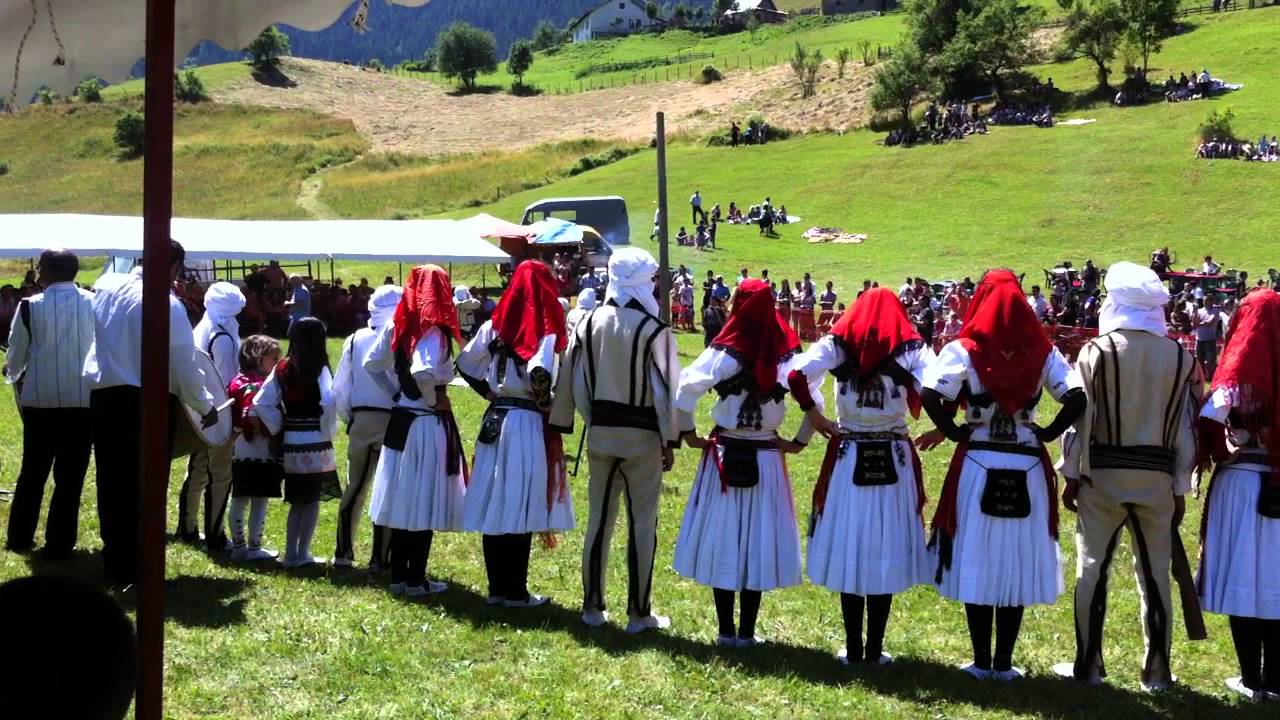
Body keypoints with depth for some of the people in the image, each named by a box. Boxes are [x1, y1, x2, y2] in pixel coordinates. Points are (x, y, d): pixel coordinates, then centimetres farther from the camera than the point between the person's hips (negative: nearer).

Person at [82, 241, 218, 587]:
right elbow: (183, 365, -11)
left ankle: (115, 564, 21)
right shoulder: (167, 305, -14)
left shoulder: (107, 286, 4)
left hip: (103, 394, 6)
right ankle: (137, 569, 7)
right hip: (146, 401, -6)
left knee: (112, 481, 13)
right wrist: (205, 406, 3)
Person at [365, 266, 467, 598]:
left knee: (403, 500, 14)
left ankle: (398, 576, 20)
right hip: (429, 424, -7)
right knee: (424, 503, 2)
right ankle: (416, 580, 8)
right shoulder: (434, 330, -18)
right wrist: (435, 399, -16)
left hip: (400, 419, 7)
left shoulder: (396, 326, 3)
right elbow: (422, 371, -32)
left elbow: (372, 363, 11)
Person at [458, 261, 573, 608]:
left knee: (494, 507, 9)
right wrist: (545, 402, -8)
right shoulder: (546, 329, -11)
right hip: (529, 425, -6)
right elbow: (540, 372, -26)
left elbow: (465, 363, 10)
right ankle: (515, 592, 3)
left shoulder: (496, 325, 6)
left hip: (495, 422, 6)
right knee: (520, 509, -1)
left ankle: (496, 588, 15)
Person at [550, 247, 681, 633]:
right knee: (642, 523, 3)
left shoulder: (589, 324, 0)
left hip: (600, 432, 5)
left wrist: (561, 426, 15)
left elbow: (571, 380, 6)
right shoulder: (653, 330, -14)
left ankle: (592, 606, 19)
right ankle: (638, 613, 8)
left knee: (599, 520, 13)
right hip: (642, 436, -5)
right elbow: (666, 388, -12)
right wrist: (670, 441, -5)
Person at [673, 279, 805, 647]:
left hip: (726, 457, -2)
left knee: (722, 541, 8)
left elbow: (685, 390, -20)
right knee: (758, 542, 9)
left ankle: (726, 631, 12)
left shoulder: (727, 352, -11)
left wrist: (687, 432, -6)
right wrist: (799, 440, 5)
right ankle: (747, 633, 12)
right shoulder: (786, 354, -4)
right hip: (766, 460, 2)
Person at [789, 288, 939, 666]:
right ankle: (874, 650, 9)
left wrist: (815, 417, -2)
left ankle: (852, 649, 12)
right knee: (886, 554, 7)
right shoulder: (910, 348, -1)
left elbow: (797, 375, -13)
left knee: (849, 551, 9)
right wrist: (942, 429, -2)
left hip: (848, 458, 1)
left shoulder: (839, 344, 1)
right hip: (894, 461, -1)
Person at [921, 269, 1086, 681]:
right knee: (1017, 565, 10)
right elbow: (1077, 398, -12)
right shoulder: (1043, 352, 0)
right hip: (1028, 469, 2)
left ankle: (981, 661, 14)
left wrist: (952, 431, -6)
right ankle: (1004, 663, 15)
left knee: (976, 563, 9)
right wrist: (1049, 433, 0)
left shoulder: (965, 350, -6)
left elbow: (930, 395, -20)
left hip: (976, 466, -2)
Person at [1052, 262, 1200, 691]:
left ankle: (1088, 665, 11)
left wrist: (1072, 475, 1)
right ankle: (1157, 671, 13)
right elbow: (1185, 427, 3)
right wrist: (1180, 488, 10)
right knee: (1155, 574, 8)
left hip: (1102, 473, -2)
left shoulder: (1097, 351, -7)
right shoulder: (1179, 357, 0)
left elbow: (1080, 417, -7)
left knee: (1093, 570, 7)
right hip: (1157, 477, 2)